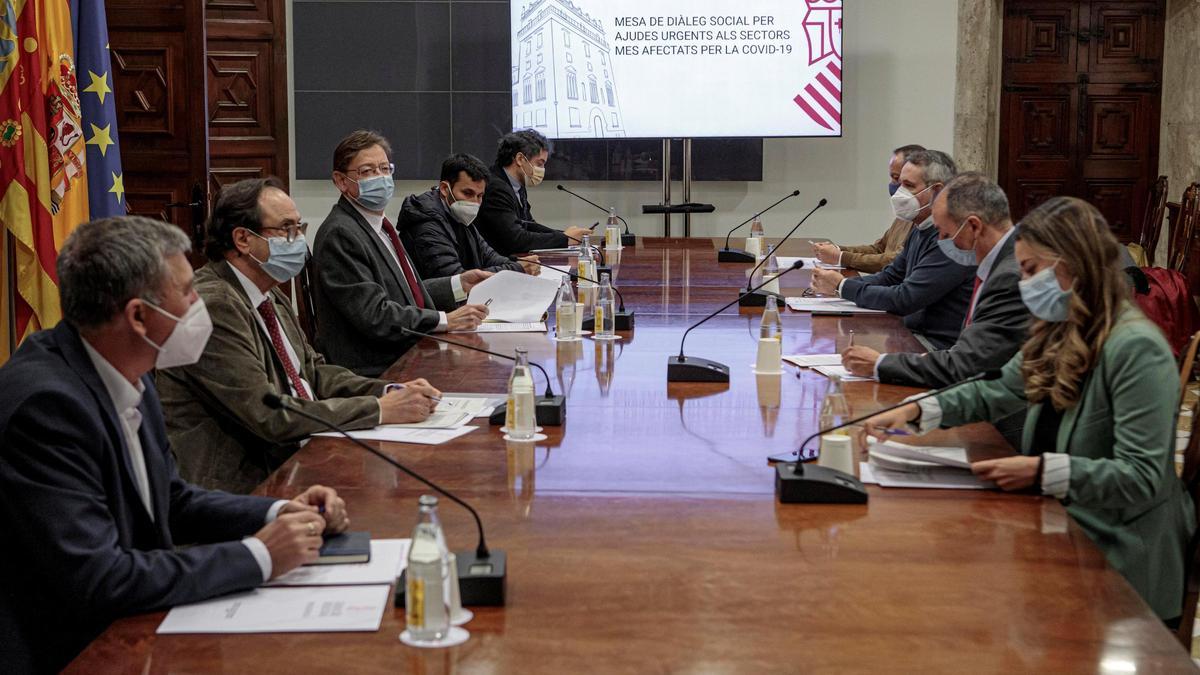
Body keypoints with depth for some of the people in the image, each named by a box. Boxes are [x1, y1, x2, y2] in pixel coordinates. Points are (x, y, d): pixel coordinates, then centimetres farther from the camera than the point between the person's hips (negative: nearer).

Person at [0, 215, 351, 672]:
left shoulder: (125, 377, 1)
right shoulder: (46, 401, -23)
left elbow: (172, 501, 14)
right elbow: (96, 580, -26)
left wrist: (280, 513, -2)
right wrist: (257, 556, -20)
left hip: (129, 631, 7)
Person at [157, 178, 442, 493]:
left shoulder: (272, 298, 13)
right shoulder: (213, 305, -18)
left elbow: (314, 371, 16)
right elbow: (268, 416, -22)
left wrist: (391, 393, -2)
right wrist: (379, 410, -18)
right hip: (241, 485, -9)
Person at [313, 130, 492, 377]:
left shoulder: (377, 226, 17)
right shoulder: (339, 235, -14)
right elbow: (374, 315, -20)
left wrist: (460, 284, 13)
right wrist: (445, 320, -17)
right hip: (371, 372, -9)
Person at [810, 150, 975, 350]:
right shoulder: (920, 231, 11)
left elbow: (904, 299, -22)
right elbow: (890, 277, 18)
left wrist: (843, 286, -10)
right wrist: (834, 285, 1)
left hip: (939, 345, -9)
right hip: (914, 333, 9)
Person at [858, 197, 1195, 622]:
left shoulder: (1135, 349, -19)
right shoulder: (1060, 334, 7)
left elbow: (1141, 477, -23)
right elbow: (996, 393, 20)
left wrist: (1041, 471, -28)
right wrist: (915, 413, 6)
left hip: (1116, 555, -7)